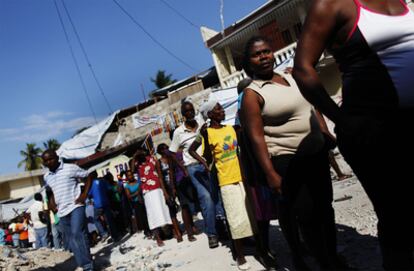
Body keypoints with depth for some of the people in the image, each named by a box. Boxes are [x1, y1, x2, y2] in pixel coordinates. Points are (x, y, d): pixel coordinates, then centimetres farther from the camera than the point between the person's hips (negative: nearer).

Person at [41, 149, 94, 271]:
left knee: (77, 234, -19)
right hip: (62, 211, 6)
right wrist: (53, 205, 14)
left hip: (76, 207, -6)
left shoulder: (70, 168, -7)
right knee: (71, 240, 8)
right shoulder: (46, 176, 11)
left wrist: (85, 194, -9)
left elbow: (88, 176, -1)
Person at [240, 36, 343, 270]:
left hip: (317, 152, 7)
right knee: (306, 213, -2)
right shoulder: (252, 94, -11)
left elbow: (312, 108, 19)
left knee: (325, 206, 15)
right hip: (287, 161, -7)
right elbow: (256, 137, -16)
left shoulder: (291, 77, 10)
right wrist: (270, 173, -21)